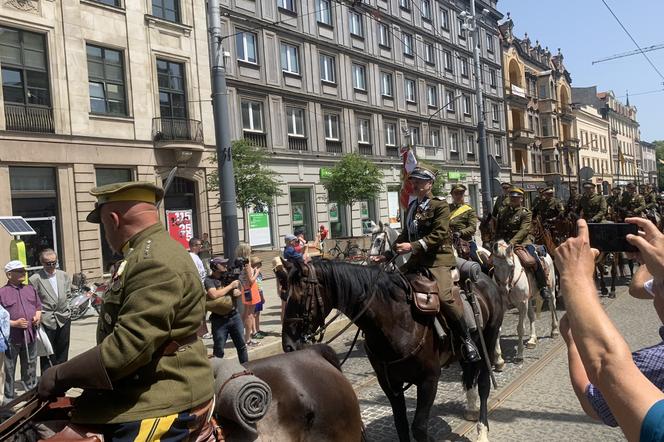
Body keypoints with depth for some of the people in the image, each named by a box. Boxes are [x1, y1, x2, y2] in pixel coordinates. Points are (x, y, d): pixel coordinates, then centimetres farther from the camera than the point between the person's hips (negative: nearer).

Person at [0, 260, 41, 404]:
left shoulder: (30, 289, 11)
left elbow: (38, 306, 19)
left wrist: (38, 316, -1)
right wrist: (14, 323, -19)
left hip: (30, 335, 5)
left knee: (30, 367, 15)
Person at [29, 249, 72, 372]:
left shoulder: (64, 276, 6)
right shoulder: (35, 279, -8)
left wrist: (65, 308, 6)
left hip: (64, 319, 4)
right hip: (46, 321, -4)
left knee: (62, 352, 14)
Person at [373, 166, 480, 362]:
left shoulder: (440, 205, -4)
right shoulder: (412, 206, 18)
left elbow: (439, 235, -16)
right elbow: (406, 234, 23)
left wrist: (413, 246, -24)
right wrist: (387, 255, 16)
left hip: (439, 258, -8)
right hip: (417, 259, 8)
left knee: (444, 295, -26)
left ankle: (467, 340, -11)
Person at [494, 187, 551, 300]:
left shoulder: (526, 213, -1)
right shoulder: (503, 212, 15)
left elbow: (524, 230, -15)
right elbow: (498, 230, 19)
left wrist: (512, 242, -28)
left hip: (523, 241, -4)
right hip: (505, 242, 4)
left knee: (535, 260, -23)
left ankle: (543, 287, -11)